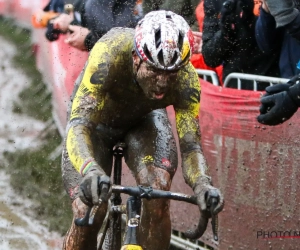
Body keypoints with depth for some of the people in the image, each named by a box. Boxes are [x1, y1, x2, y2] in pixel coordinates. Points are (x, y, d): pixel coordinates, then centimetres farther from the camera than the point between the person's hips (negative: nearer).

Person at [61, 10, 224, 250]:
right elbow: (79, 125, -47)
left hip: (144, 120, 2)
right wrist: (91, 171, -67)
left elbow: (190, 144, -31)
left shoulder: (186, 79, -33)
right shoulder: (109, 55, -41)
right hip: (96, 119, -2)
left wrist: (202, 184, -53)